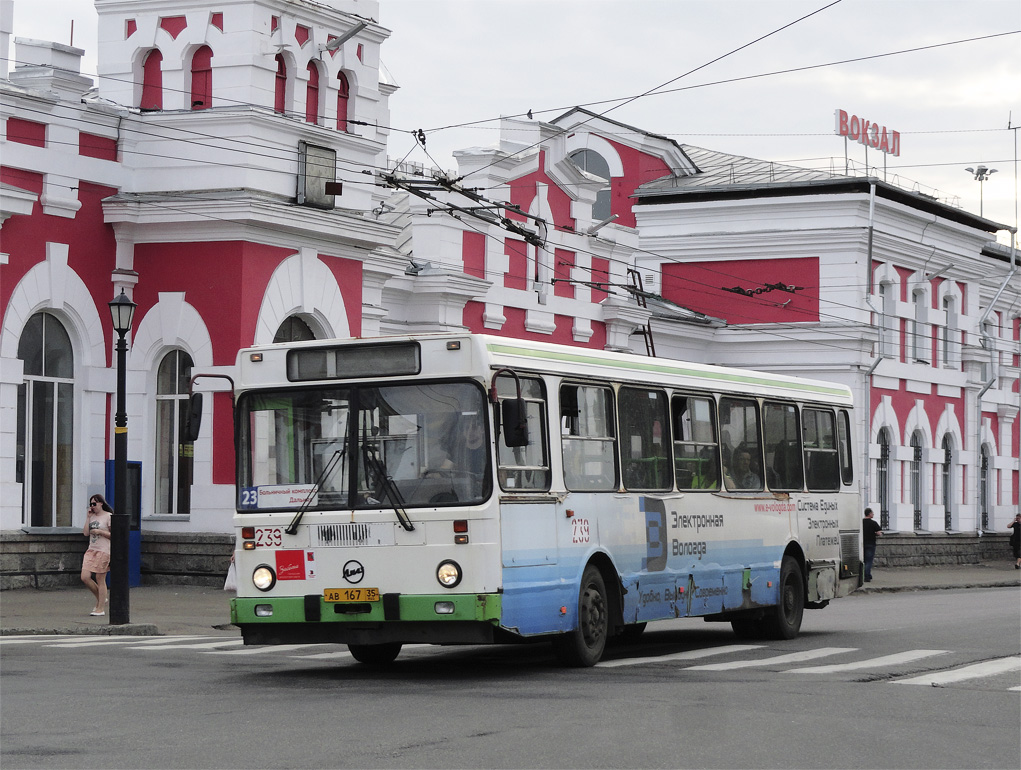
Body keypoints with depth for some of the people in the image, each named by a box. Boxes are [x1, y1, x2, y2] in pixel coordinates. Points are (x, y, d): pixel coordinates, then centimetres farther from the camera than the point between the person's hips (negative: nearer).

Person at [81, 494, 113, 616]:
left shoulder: (109, 516, -6)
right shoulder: (92, 516, 14)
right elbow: (85, 533, 4)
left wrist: (99, 532, -16)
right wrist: (88, 518, 1)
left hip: (103, 551, -7)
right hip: (91, 550, 7)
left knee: (100, 580, -3)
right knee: (85, 577, -2)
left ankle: (101, 608, 4)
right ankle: (100, 599, 17)